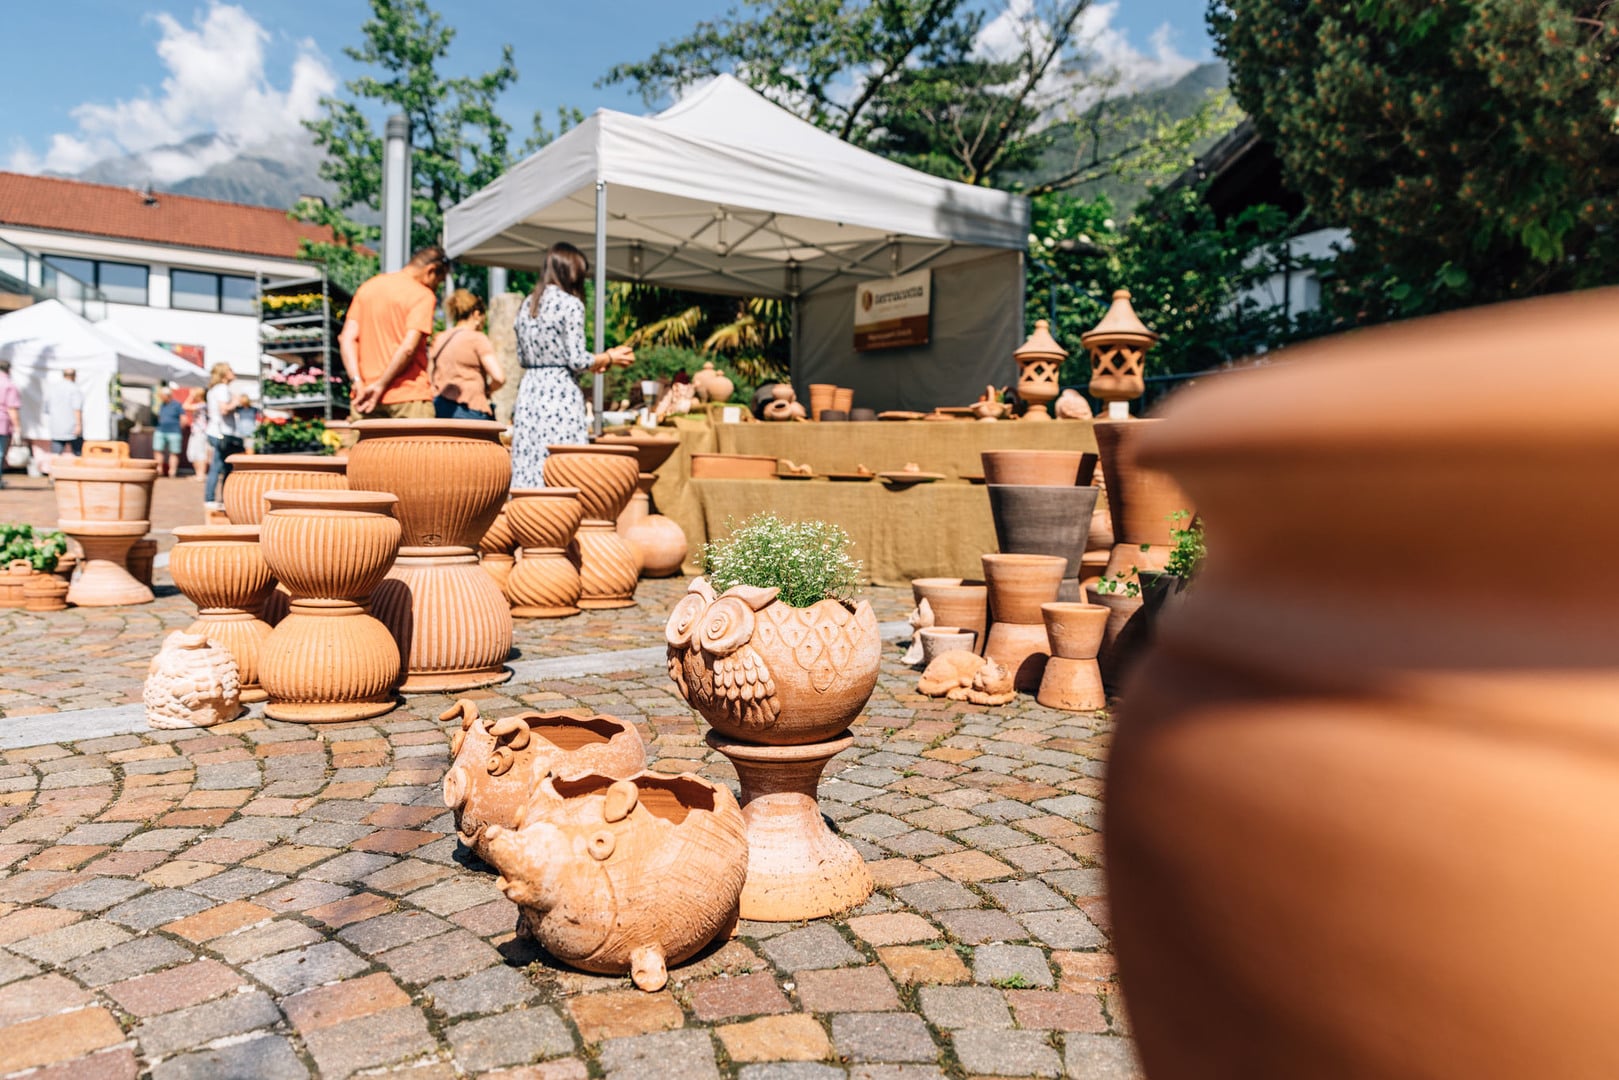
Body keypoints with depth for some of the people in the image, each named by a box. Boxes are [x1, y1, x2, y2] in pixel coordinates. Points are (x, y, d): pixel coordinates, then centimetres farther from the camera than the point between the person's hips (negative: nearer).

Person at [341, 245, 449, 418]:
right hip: (409, 397, -6)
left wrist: (357, 382, -5)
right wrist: (380, 385, -10)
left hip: (366, 399, 6)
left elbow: (347, 337, 5)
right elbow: (408, 347, -16)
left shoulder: (367, 288, 14)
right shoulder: (423, 295, -5)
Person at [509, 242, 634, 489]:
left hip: (529, 390, 7)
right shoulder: (571, 304, -8)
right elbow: (577, 359, -12)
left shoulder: (526, 306, 13)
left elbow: (522, 358, 18)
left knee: (527, 463, 8)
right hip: (560, 392, -7)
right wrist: (610, 358, 4)